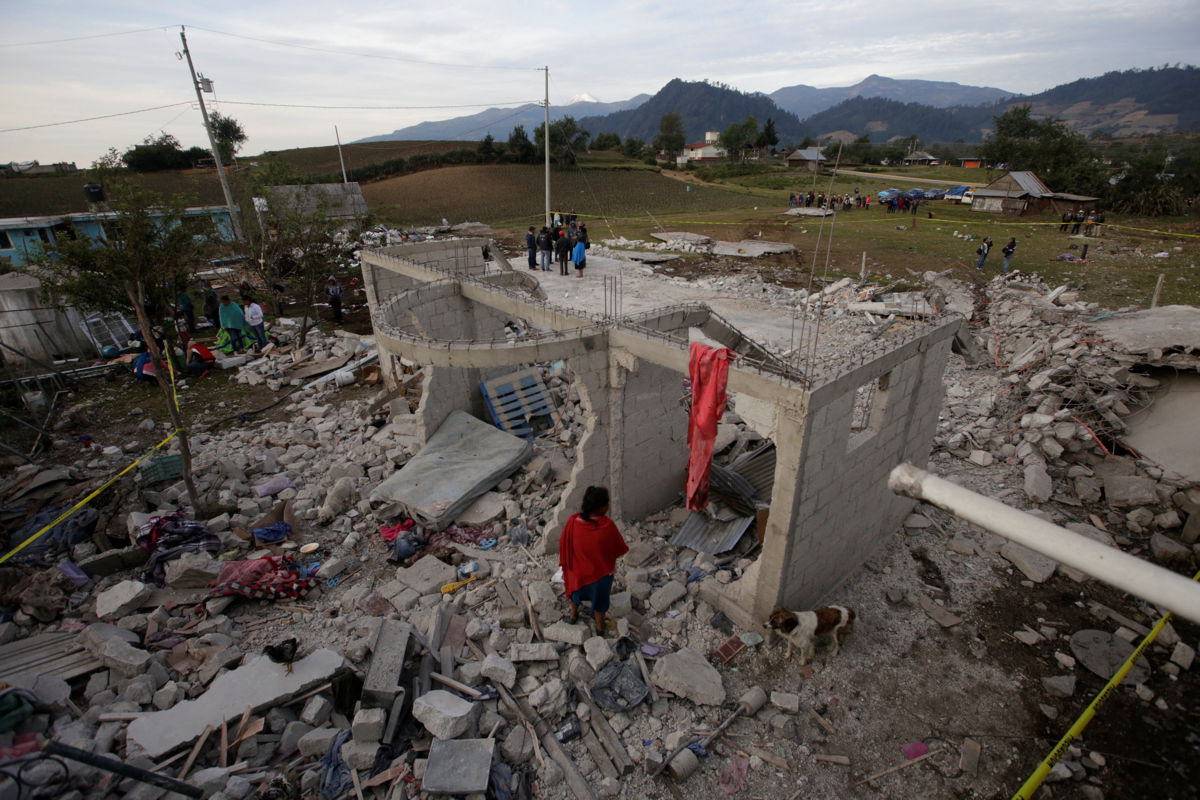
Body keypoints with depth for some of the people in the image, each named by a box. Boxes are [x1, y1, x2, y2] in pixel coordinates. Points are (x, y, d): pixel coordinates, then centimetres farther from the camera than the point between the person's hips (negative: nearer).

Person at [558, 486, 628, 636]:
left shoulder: (572, 522, -28)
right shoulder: (608, 526, -33)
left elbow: (563, 545, -12)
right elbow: (621, 549, -17)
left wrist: (565, 565, 6)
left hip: (578, 569, 2)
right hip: (601, 572, -2)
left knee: (577, 588, 34)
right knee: (600, 596, 28)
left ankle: (574, 614, 59)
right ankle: (599, 627, 50)